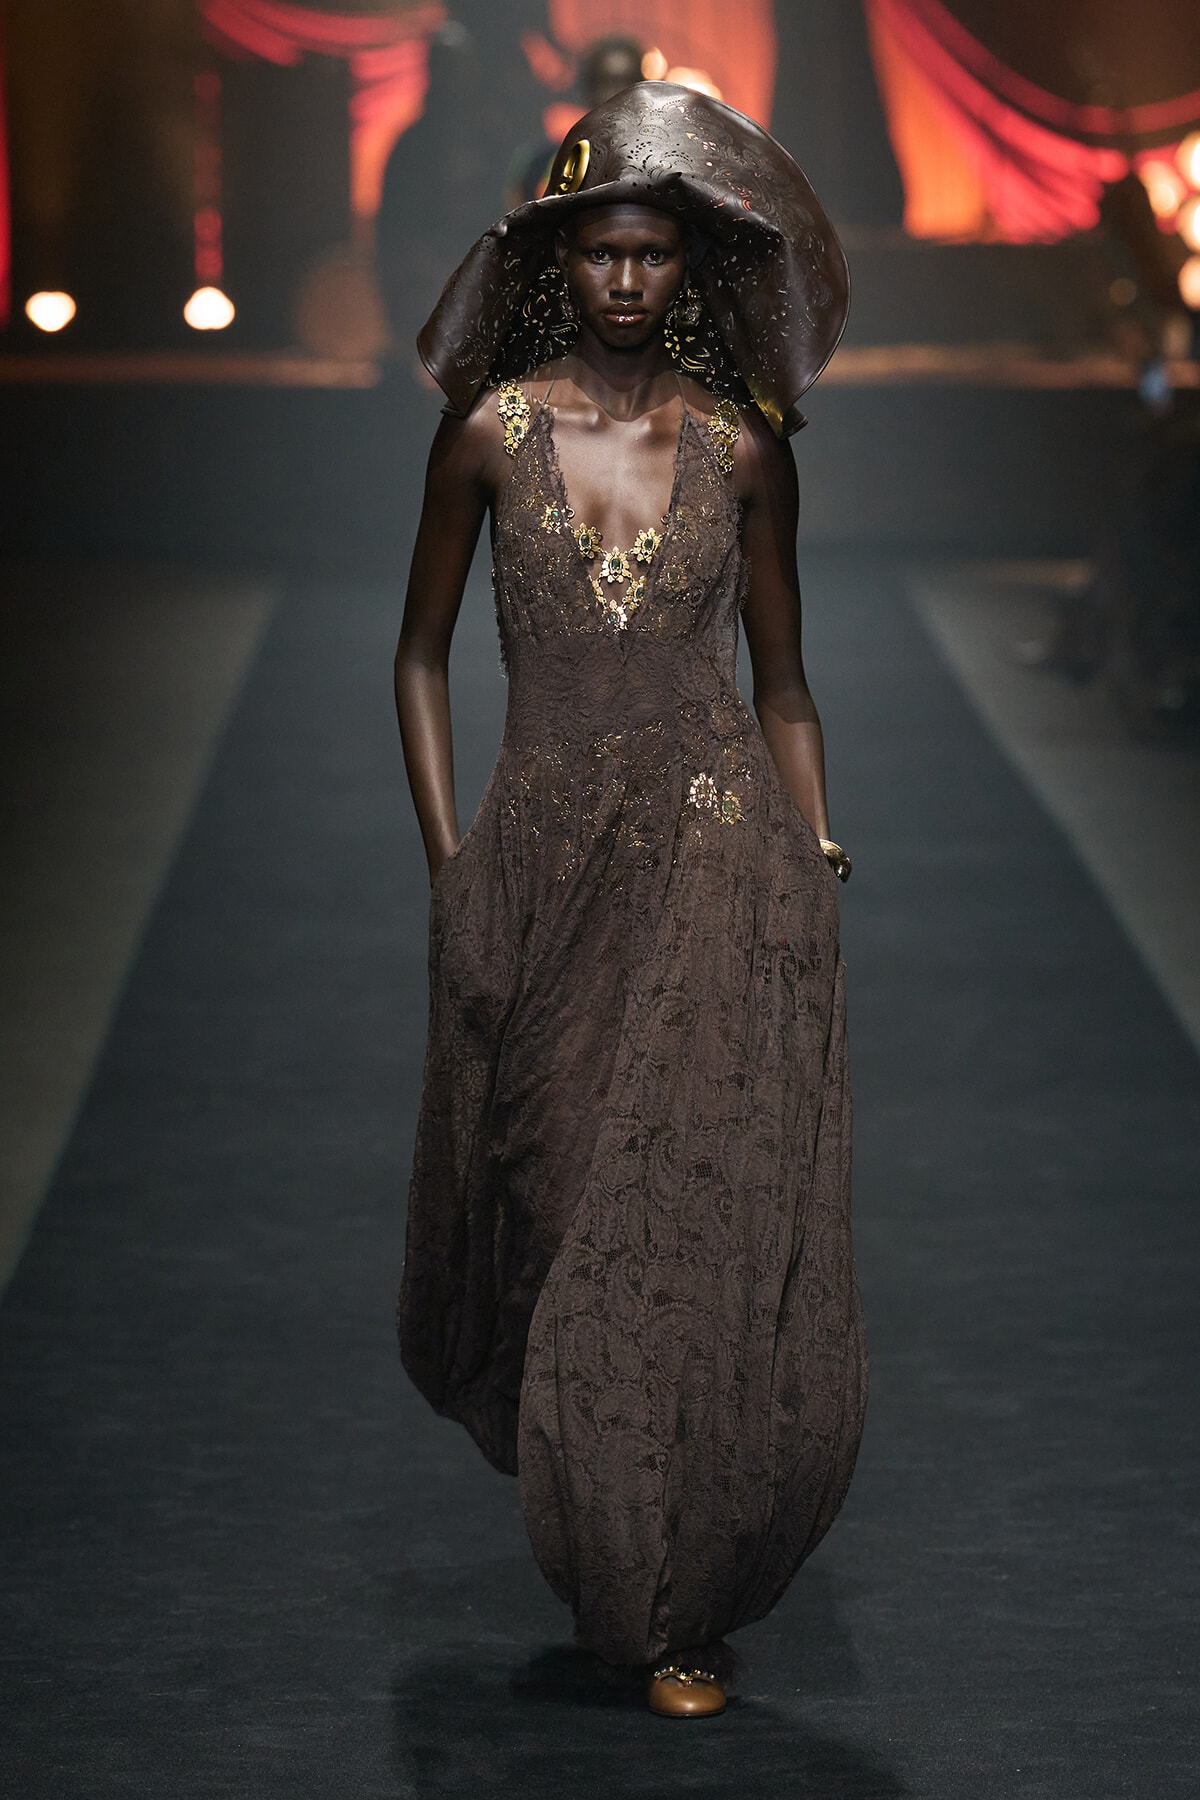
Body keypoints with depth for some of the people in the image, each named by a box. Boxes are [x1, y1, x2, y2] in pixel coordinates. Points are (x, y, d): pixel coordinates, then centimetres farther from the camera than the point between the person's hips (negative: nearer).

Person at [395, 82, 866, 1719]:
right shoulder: (490, 431, 1)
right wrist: (446, 857, 2)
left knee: (711, 1223, -2)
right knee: (548, 1211, 7)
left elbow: (782, 680, 10)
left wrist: (817, 866, 3)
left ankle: (675, 1600, 13)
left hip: (718, 865, 0)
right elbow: (421, 653, 8)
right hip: (545, 864, 1)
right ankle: (612, 1559, 33)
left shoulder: (743, 445, 2)